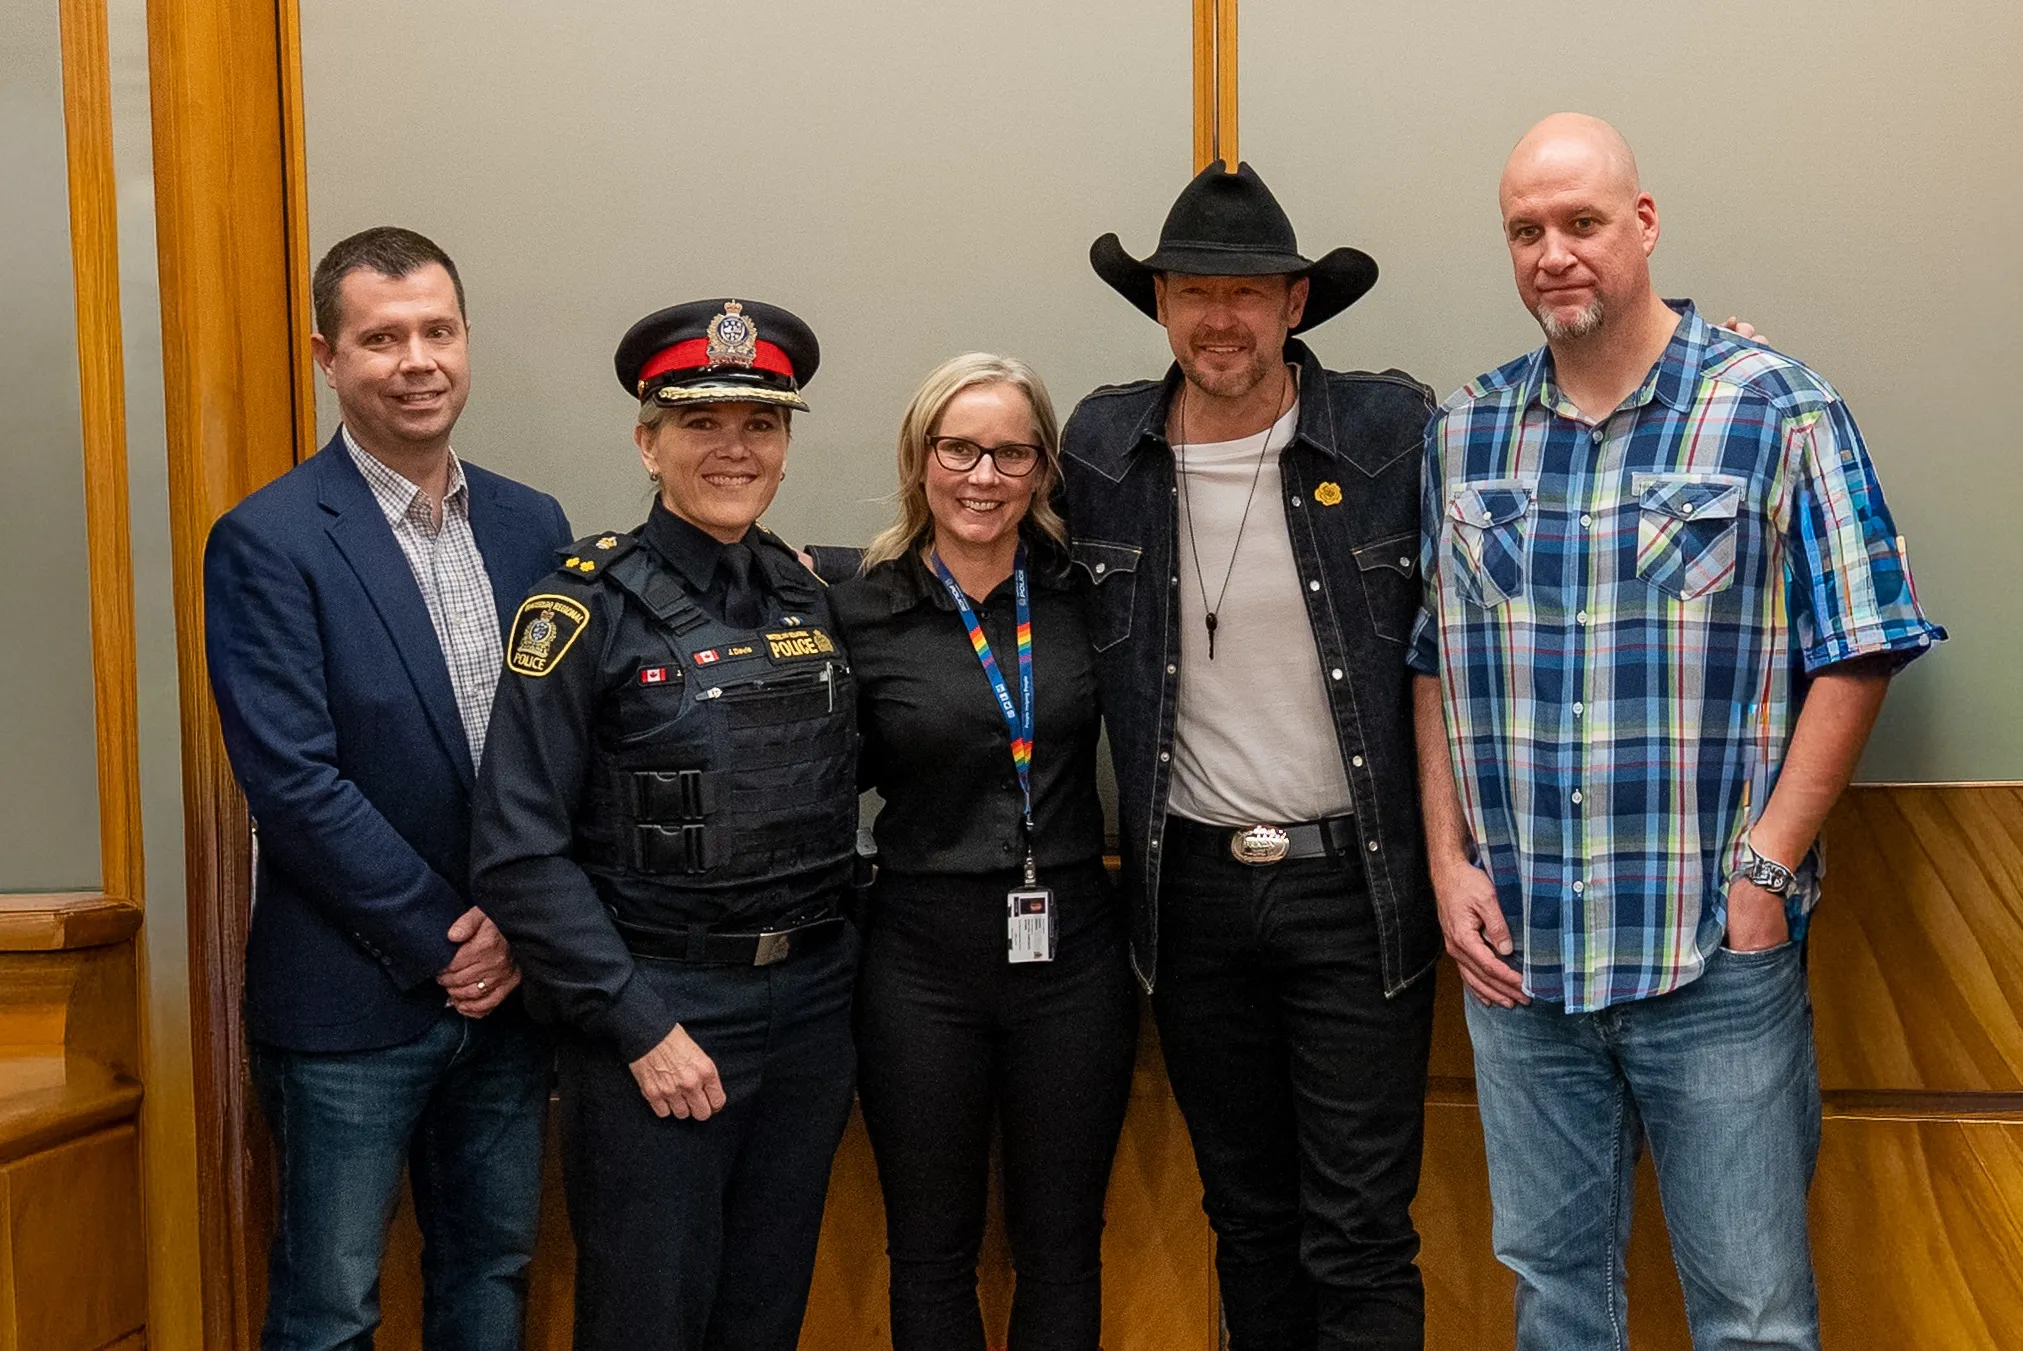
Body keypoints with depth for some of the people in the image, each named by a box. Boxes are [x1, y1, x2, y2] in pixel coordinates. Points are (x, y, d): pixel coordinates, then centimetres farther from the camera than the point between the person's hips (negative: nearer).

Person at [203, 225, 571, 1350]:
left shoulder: (532, 526, 6)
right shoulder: (268, 542, -11)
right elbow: (293, 781, -16)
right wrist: (439, 945, -14)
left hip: (507, 979, 5)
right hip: (352, 1000, -5)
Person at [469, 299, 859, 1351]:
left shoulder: (810, 595, 7)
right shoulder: (585, 609, -10)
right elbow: (519, 852, -13)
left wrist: (830, 957, 5)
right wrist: (639, 1023, -16)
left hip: (810, 1002, 5)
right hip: (657, 1014, -5)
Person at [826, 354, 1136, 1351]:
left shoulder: (1081, 591, 1)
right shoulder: (860, 612, -4)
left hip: (1072, 950, 2)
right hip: (922, 959, -1)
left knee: (1062, 1251, 15)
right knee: (931, 1256, 13)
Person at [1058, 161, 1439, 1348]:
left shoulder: (1394, 431, -8)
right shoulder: (1101, 447, 1)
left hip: (1354, 882, -3)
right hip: (1192, 884, 3)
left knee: (1360, 1238, 1)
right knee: (1246, 1215, 17)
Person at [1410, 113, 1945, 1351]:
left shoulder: (1780, 413, -5)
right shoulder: (1465, 434, 7)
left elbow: (1854, 659, -6)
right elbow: (1433, 665, 11)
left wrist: (1764, 876, -12)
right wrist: (1451, 863, 2)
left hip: (1718, 959, -3)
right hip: (1515, 951, 4)